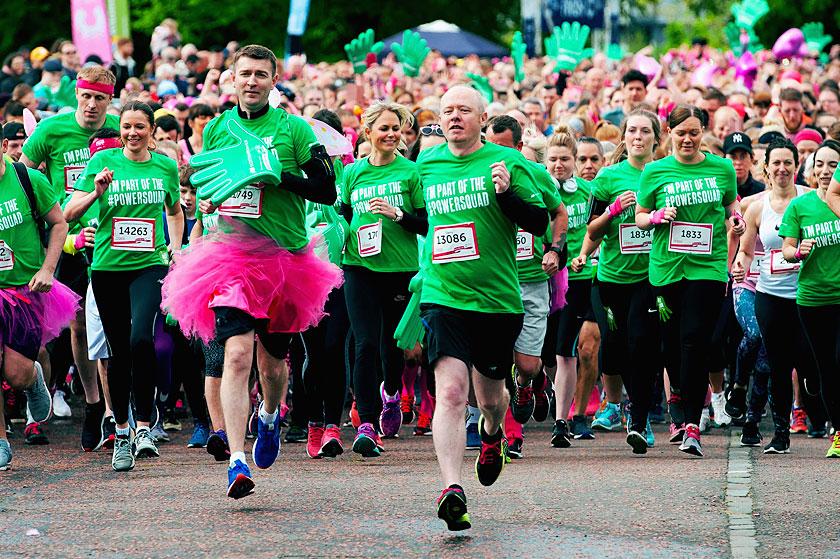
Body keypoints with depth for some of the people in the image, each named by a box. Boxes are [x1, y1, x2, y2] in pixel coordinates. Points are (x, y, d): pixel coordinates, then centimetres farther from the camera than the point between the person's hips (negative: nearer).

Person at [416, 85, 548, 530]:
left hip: (497, 298, 0)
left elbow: (540, 223, -6)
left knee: (489, 396, 15)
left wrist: (508, 192, -19)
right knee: (450, 391, -18)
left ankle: (492, 435, 52)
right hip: (442, 298, 0)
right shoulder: (427, 164, 9)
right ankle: (452, 490, -27)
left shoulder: (506, 161, -1)